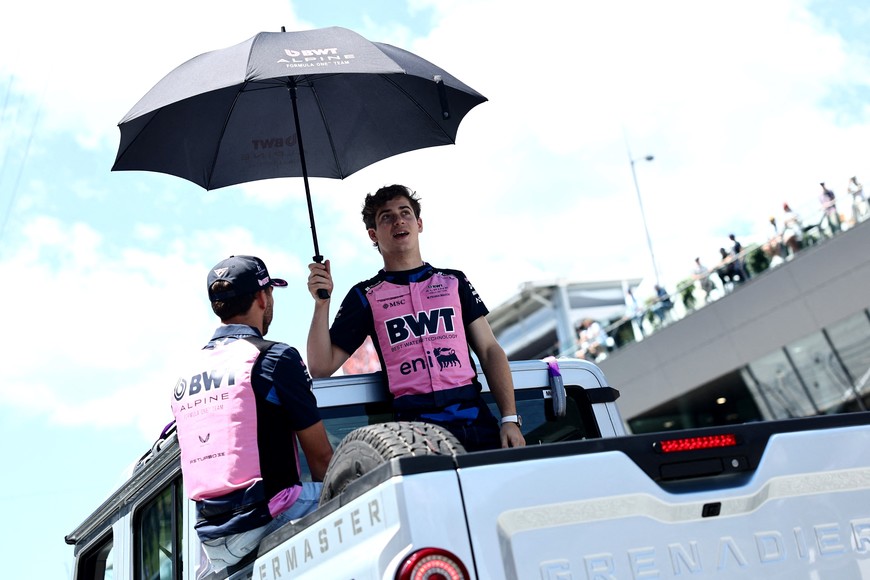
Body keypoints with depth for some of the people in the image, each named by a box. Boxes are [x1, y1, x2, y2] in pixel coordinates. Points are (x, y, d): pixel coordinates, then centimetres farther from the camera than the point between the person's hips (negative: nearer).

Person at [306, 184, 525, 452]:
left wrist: (510, 419, 1)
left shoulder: (454, 281, 16)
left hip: (475, 420, 2)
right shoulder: (365, 296, 10)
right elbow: (322, 366, 6)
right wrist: (322, 303, -7)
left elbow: (489, 350, 11)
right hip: (417, 427, -2)